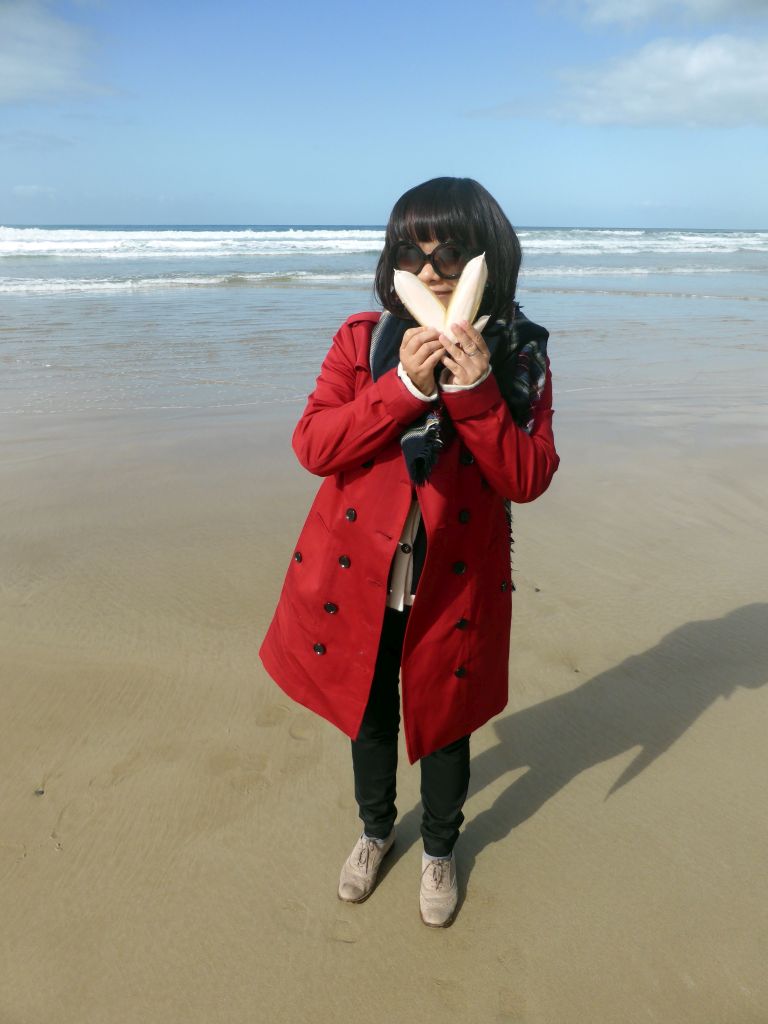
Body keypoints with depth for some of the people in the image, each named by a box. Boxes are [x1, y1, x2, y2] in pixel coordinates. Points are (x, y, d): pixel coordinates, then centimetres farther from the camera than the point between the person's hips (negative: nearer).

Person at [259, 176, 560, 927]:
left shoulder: (519, 358, -5)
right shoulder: (362, 339, -6)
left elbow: (527, 480, -12)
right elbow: (312, 444, -15)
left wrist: (476, 393, -25)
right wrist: (404, 386, -25)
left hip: (453, 581, 0)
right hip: (358, 574, 1)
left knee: (442, 721, 17)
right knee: (369, 714, 21)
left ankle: (439, 849, 46)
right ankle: (375, 829, 50)